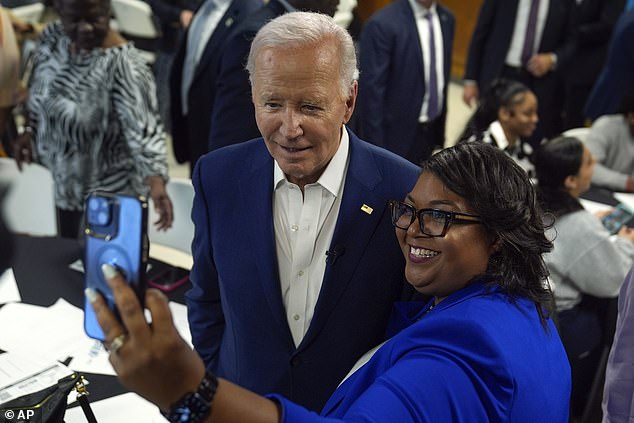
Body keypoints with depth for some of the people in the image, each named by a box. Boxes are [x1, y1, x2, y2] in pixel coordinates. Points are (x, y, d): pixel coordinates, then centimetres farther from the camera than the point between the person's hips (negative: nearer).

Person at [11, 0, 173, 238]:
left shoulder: (123, 65, -29)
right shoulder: (51, 38, -7)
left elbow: (143, 127, -35)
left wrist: (156, 179, -47)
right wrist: (30, 129, 3)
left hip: (108, 192, -7)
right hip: (64, 179, 7)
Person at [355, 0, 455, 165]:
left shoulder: (446, 19, 4)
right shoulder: (382, 24, -17)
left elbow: (442, 76, 11)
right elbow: (371, 91, -17)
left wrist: (440, 131, 13)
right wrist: (375, 147, -17)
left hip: (429, 133, 6)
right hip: (394, 134, -6)